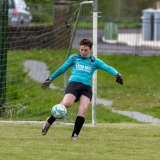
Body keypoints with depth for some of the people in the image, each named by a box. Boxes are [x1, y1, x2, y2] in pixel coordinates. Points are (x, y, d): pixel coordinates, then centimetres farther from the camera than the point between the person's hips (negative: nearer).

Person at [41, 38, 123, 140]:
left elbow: (107, 68, 4)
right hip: (74, 83, -1)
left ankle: (75, 135, -14)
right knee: (66, 103, -27)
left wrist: (116, 73, -15)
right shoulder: (74, 58, 17)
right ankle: (49, 122, -7)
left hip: (86, 87, 1)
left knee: (83, 108, -21)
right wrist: (50, 79, 30)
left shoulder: (95, 61, 16)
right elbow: (62, 69, 26)